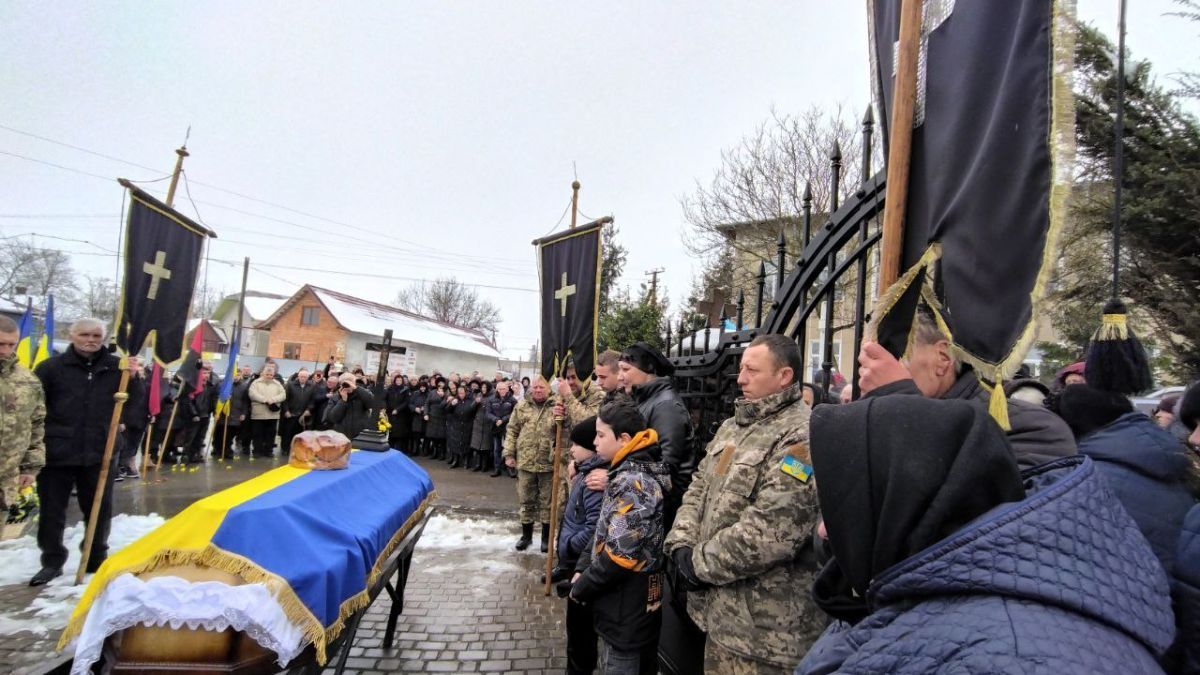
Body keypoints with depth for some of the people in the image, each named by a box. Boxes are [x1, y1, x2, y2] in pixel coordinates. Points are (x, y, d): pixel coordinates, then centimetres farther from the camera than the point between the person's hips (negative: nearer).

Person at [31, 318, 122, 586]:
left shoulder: (117, 368, 4)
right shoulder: (51, 367, 0)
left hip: (99, 454, 1)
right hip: (56, 453, -1)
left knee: (100, 510, 12)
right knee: (52, 511, 9)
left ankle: (97, 559, 28)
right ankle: (52, 561, 24)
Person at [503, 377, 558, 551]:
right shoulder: (521, 406, 4)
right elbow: (512, 431, 7)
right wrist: (509, 454, 3)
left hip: (548, 464, -2)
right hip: (525, 463, 3)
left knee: (547, 502, 9)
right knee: (526, 501, 13)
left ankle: (546, 537, 23)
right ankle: (526, 535, 28)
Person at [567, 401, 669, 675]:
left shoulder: (633, 482, -24)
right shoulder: (630, 473, 7)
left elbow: (620, 554, -27)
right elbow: (605, 532, 14)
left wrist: (580, 588, -14)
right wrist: (582, 568, 4)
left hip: (627, 611, -9)